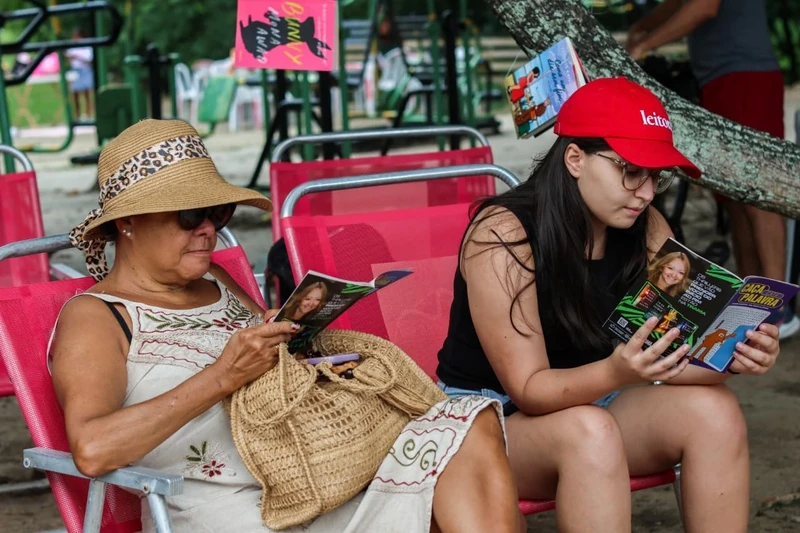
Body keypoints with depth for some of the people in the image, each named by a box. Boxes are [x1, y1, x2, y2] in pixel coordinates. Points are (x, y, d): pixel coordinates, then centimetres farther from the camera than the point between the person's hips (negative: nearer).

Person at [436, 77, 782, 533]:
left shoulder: (645, 230, -5)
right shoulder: (504, 234, -22)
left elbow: (681, 349, -11)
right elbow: (529, 389, -24)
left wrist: (732, 354, -33)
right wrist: (616, 373, -42)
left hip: (590, 398, 6)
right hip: (491, 415, -6)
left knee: (714, 410, -20)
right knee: (590, 431, -36)